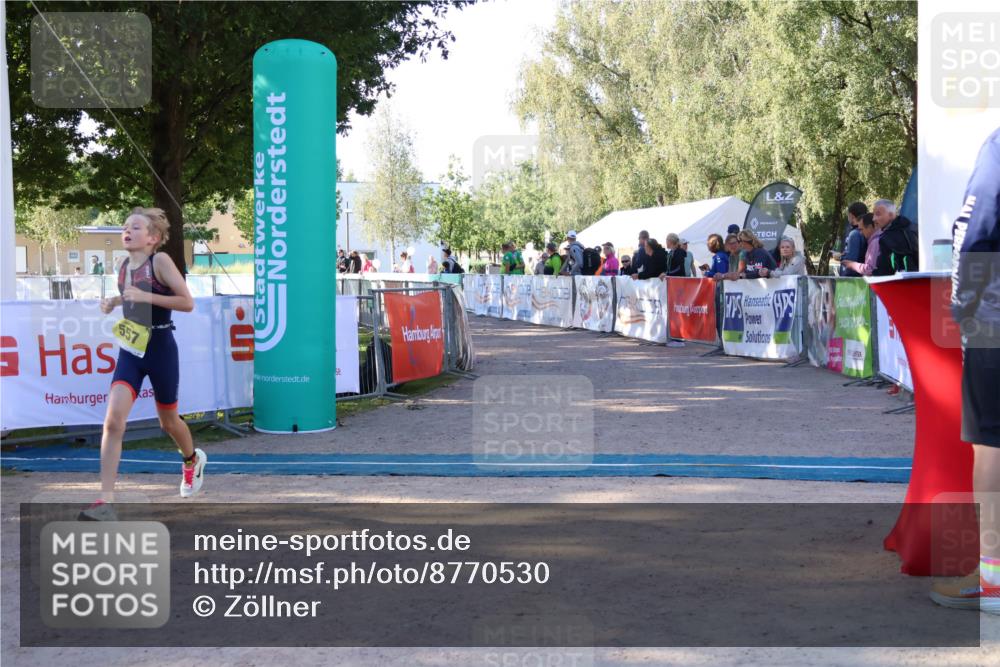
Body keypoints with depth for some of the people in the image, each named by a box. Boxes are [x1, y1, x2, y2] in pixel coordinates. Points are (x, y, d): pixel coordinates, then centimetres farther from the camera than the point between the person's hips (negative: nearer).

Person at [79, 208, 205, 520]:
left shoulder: (160, 260, -12)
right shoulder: (124, 266, 6)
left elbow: (187, 302, -17)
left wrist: (144, 297, -23)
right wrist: (114, 301, 6)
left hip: (160, 350, -4)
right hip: (130, 351, 4)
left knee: (168, 421, 15)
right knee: (113, 421, -14)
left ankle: (192, 460, 48)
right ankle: (105, 501, -13)